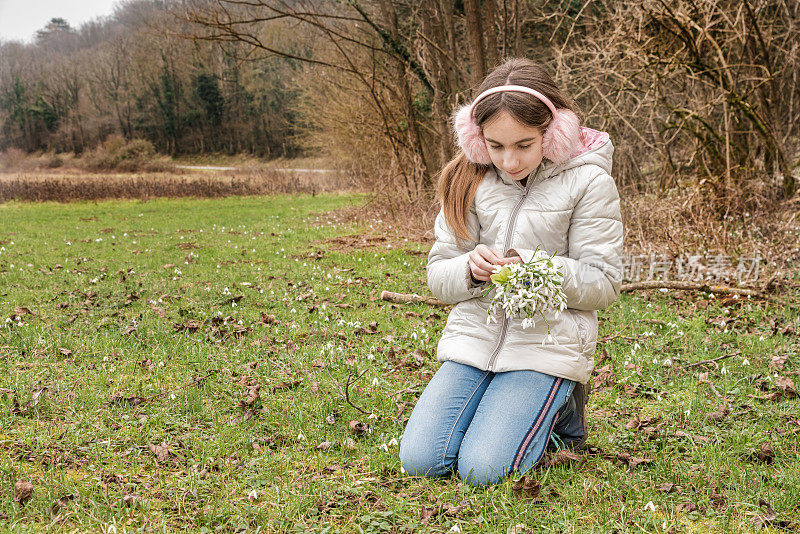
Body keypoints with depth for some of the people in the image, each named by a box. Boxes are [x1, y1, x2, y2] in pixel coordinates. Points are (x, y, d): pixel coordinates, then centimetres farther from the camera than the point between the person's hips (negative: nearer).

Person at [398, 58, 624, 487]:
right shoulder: (469, 180, 4)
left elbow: (603, 283, -5)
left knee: (483, 469, -18)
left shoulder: (588, 181, -6)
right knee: (419, 460, -9)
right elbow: (437, 276, 6)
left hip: (547, 345, -4)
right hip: (474, 338, 4)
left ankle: (556, 411, 13)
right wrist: (471, 269, -18)